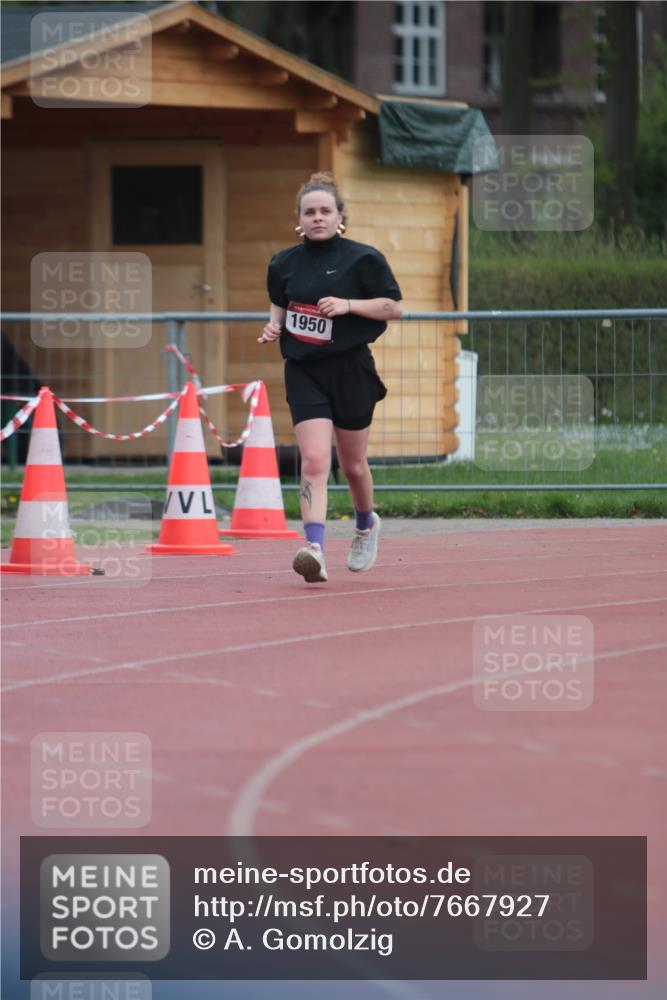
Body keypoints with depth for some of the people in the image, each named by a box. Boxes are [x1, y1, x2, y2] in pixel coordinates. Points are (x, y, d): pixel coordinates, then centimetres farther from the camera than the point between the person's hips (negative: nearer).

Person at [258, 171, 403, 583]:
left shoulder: (362, 258, -4)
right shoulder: (285, 264, 6)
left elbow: (394, 306, -2)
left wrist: (348, 305, -15)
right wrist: (274, 327, 1)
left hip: (351, 368, -1)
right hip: (304, 371, 1)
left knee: (353, 464, 13)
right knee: (314, 461, -16)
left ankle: (366, 524, 44)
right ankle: (315, 549, -27)